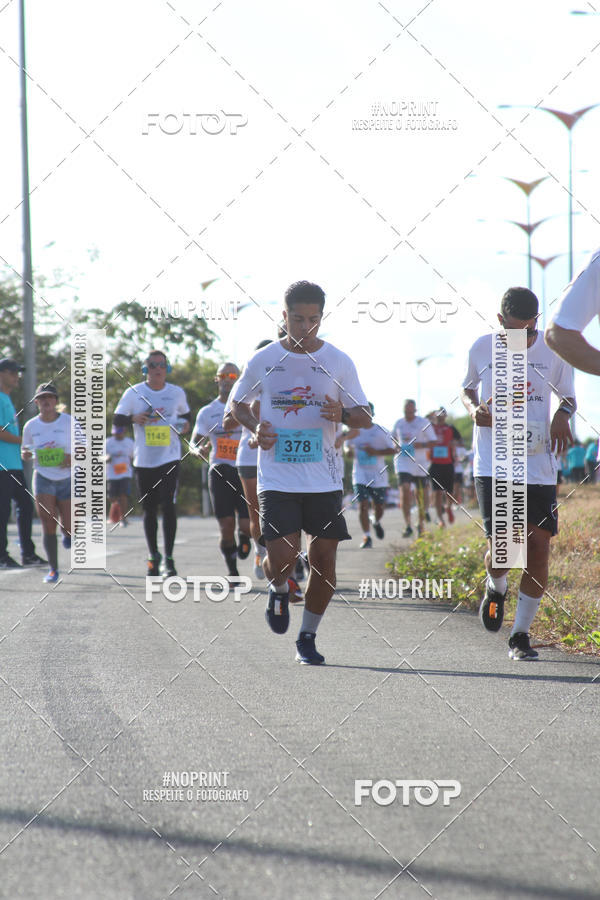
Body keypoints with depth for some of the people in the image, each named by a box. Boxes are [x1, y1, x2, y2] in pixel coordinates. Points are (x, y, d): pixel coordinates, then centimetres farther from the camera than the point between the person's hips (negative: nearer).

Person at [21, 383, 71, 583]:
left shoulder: (68, 422, -4)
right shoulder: (31, 426, 2)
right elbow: (25, 451, 14)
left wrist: (73, 458, -18)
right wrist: (25, 454, -10)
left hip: (67, 479, -1)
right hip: (43, 478, 1)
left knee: (69, 528, -2)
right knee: (48, 525, -10)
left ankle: (67, 536, 37)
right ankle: (53, 569, -1)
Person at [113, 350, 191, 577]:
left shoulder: (177, 393, 6)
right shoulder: (134, 393, 1)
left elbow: (185, 414, 23)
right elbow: (117, 419, 4)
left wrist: (186, 423, 1)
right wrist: (134, 418, -16)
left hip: (169, 458, -1)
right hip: (144, 460, 1)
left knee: (168, 506, -15)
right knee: (149, 510, 8)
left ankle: (168, 559, -12)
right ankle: (153, 556, 26)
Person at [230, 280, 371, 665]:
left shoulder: (339, 362, 3)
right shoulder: (263, 360, 2)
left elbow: (365, 418, 8)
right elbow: (238, 403, 17)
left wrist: (343, 414, -15)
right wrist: (256, 427, -4)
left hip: (324, 480, 1)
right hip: (277, 478, -1)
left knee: (324, 558, 0)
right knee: (281, 555, -14)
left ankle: (308, 637, 17)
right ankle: (279, 591, 23)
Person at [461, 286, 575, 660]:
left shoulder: (554, 350, 0)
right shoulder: (482, 349, 1)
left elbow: (568, 395, 14)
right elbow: (468, 388, 18)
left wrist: (563, 414, -9)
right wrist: (475, 410, -5)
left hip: (538, 466, 1)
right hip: (493, 464, -1)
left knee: (538, 546, -5)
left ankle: (521, 634, 10)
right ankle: (496, 587, 27)